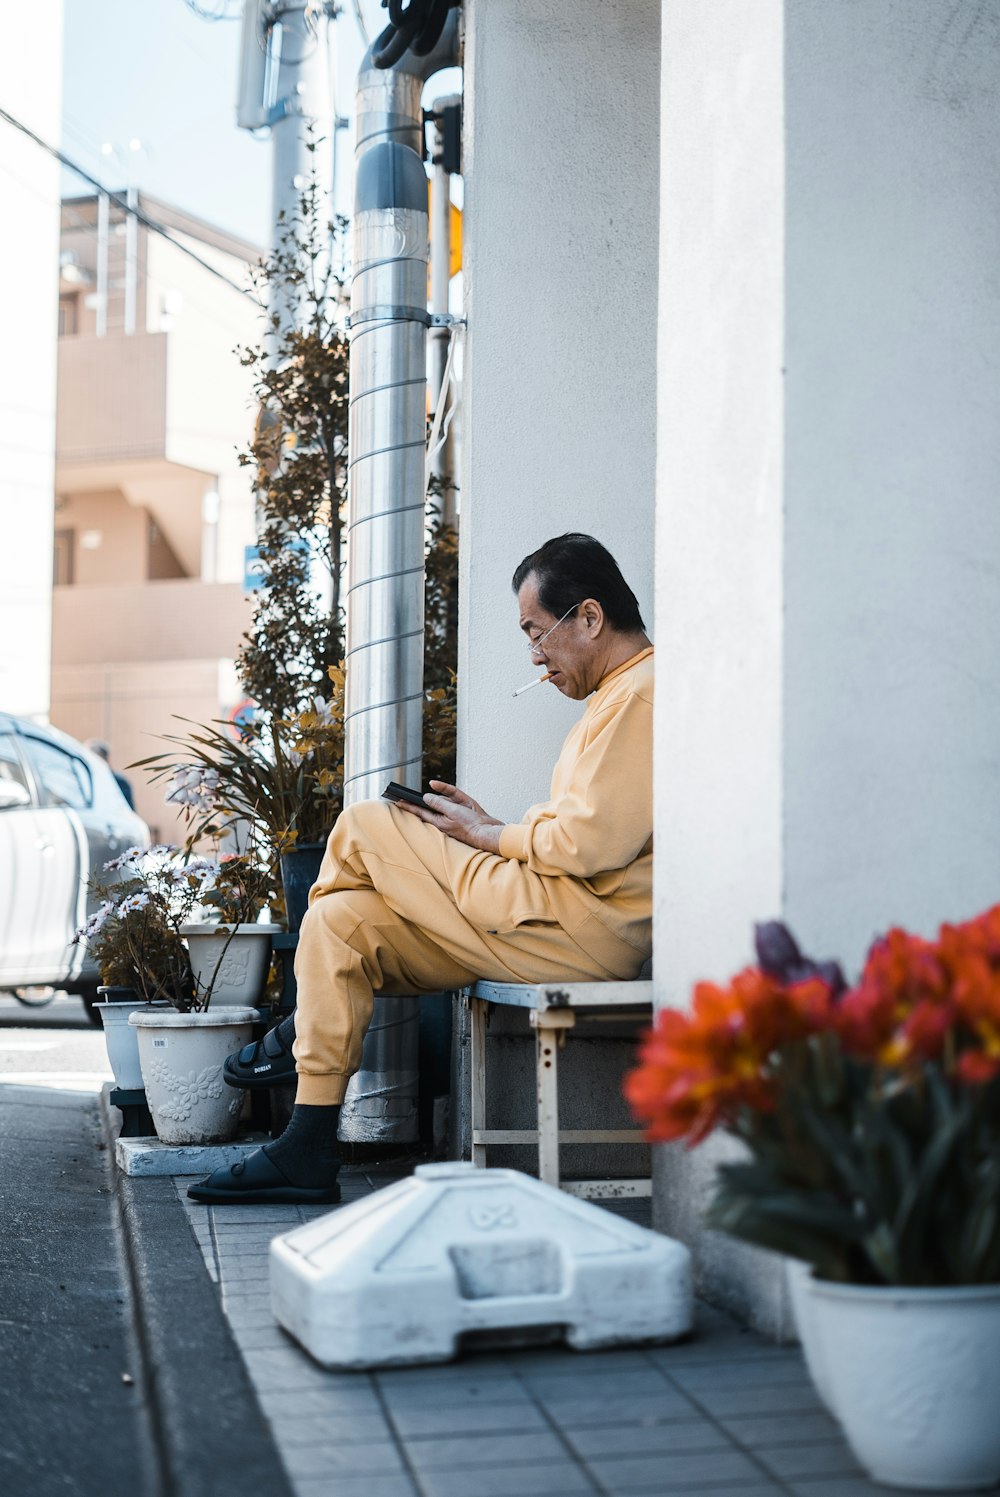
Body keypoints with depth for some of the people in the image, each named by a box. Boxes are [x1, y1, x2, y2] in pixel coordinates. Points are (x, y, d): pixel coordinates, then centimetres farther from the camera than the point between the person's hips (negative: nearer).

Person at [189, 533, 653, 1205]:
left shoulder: (639, 694, -11)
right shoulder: (620, 695, 23)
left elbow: (594, 841, -22)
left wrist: (487, 836, -6)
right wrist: (492, 828, 10)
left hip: (575, 927, -11)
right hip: (566, 931, 11)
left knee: (363, 827, -7)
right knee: (338, 919, 4)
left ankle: (300, 1036, 12)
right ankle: (308, 1152, 2)